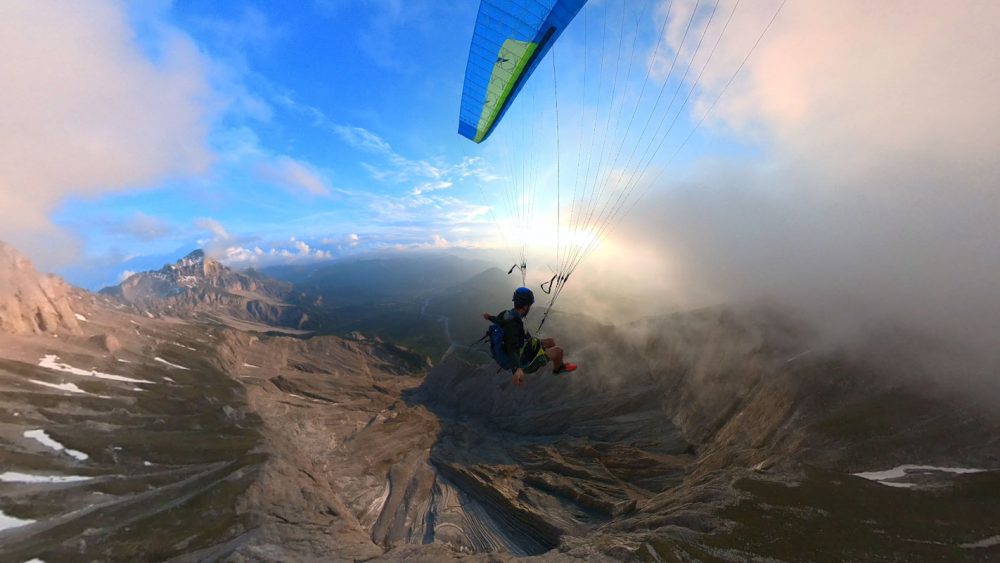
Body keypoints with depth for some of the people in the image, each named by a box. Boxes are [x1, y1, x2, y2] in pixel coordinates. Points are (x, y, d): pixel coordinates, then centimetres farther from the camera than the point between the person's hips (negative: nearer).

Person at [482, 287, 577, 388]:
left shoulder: (507, 314, -11)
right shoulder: (512, 324, -38)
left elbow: (496, 320, 11)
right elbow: (512, 349, -51)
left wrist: (489, 317, 34)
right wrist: (519, 370, -68)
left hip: (524, 348, 9)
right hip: (524, 362, -9)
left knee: (551, 342, 16)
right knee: (558, 351, -4)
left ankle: (560, 364, 39)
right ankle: (557, 369, 29)